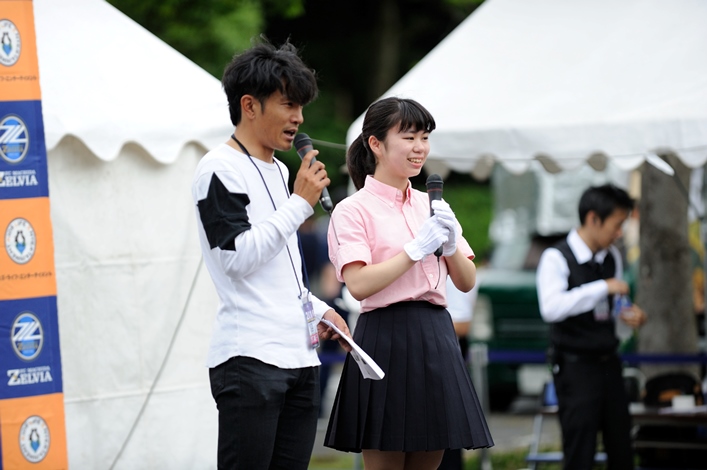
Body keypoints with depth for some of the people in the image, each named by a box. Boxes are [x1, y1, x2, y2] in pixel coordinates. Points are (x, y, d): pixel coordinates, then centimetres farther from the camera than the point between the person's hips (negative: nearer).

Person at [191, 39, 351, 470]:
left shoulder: (279, 171, 20)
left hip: (299, 354, 8)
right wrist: (300, 203, -11)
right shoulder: (220, 170, -6)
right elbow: (239, 257, -15)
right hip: (249, 358, -8)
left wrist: (317, 308, 17)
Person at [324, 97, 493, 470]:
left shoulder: (431, 206, 15)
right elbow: (359, 285, -16)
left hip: (436, 338, 6)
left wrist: (450, 245, -5)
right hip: (386, 338, -6)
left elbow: (467, 282, 14)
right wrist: (417, 248, -17)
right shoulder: (354, 210, -3)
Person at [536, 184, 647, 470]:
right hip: (576, 368, -7)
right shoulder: (556, 258, -13)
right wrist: (603, 287, -28)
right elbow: (551, 307, -29)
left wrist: (628, 316, 1)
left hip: (608, 363, 7)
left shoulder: (612, 258, 9)